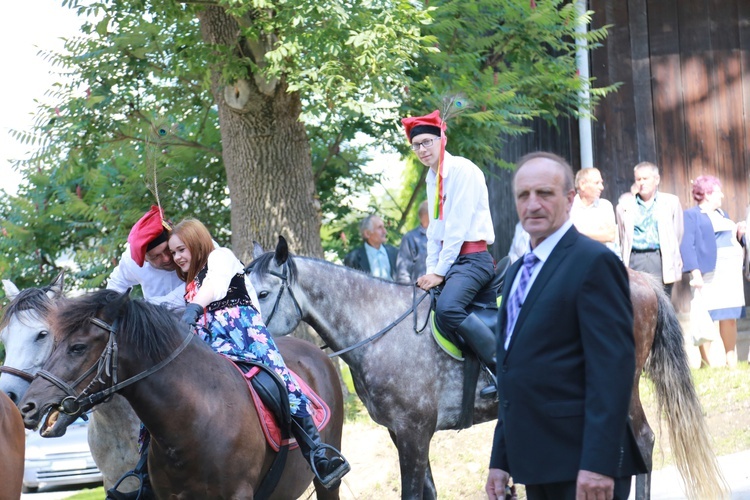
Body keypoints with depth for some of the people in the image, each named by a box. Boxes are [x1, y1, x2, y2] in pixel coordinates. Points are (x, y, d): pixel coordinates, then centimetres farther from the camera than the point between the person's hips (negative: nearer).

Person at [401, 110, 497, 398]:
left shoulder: (463, 171, -12)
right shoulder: (432, 177, 14)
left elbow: (457, 228, -16)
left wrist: (440, 272, -16)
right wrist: (430, 271, 5)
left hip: (472, 257, -10)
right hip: (448, 257, 10)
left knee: (447, 307, -31)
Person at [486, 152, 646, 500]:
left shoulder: (594, 263, -10)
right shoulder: (517, 272, 18)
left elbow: (612, 368, -17)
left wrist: (598, 464, -23)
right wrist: (500, 459, 16)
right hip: (536, 467, 8)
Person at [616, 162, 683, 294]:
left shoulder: (671, 202, 10)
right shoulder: (624, 207, 13)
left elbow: (677, 235, 11)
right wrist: (623, 264, 12)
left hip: (660, 260, -1)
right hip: (634, 262, 1)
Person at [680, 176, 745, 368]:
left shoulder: (721, 214, 23)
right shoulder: (691, 215, -2)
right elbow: (687, 245, -12)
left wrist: (739, 234, 6)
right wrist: (695, 272, -23)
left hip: (731, 272, 7)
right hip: (710, 271, -7)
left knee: (730, 316, 7)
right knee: (707, 316, -8)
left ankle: (732, 361, 13)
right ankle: (706, 362, -5)